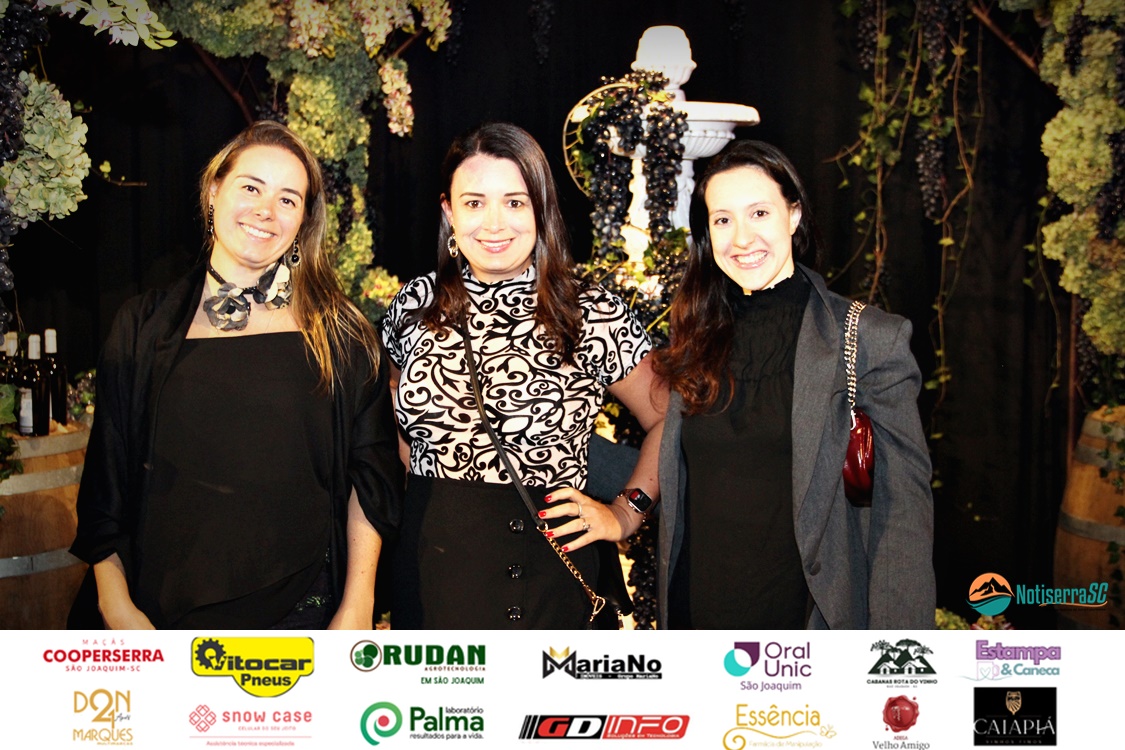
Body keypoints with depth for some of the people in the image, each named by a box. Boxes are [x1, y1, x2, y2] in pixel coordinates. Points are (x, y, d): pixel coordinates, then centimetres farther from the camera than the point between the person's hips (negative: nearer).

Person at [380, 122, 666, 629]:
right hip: (431, 566, 3)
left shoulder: (593, 316, -8)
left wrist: (625, 514, -4)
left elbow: (668, 420, 2)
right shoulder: (415, 306, 1)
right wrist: (424, 477, 4)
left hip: (549, 566, -2)